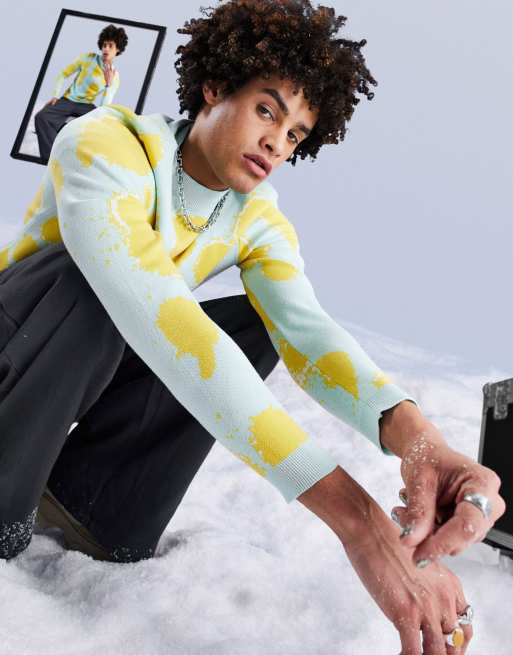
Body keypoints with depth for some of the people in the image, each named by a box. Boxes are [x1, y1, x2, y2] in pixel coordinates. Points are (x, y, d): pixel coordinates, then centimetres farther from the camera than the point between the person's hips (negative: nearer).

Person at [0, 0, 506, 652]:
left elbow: (305, 328, -26)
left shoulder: (260, 220, -8)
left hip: (96, 372, 5)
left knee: (253, 326, -15)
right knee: (96, 276, -33)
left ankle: (83, 493, -10)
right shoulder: (105, 145, -28)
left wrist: (411, 432, -49)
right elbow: (156, 313, -46)